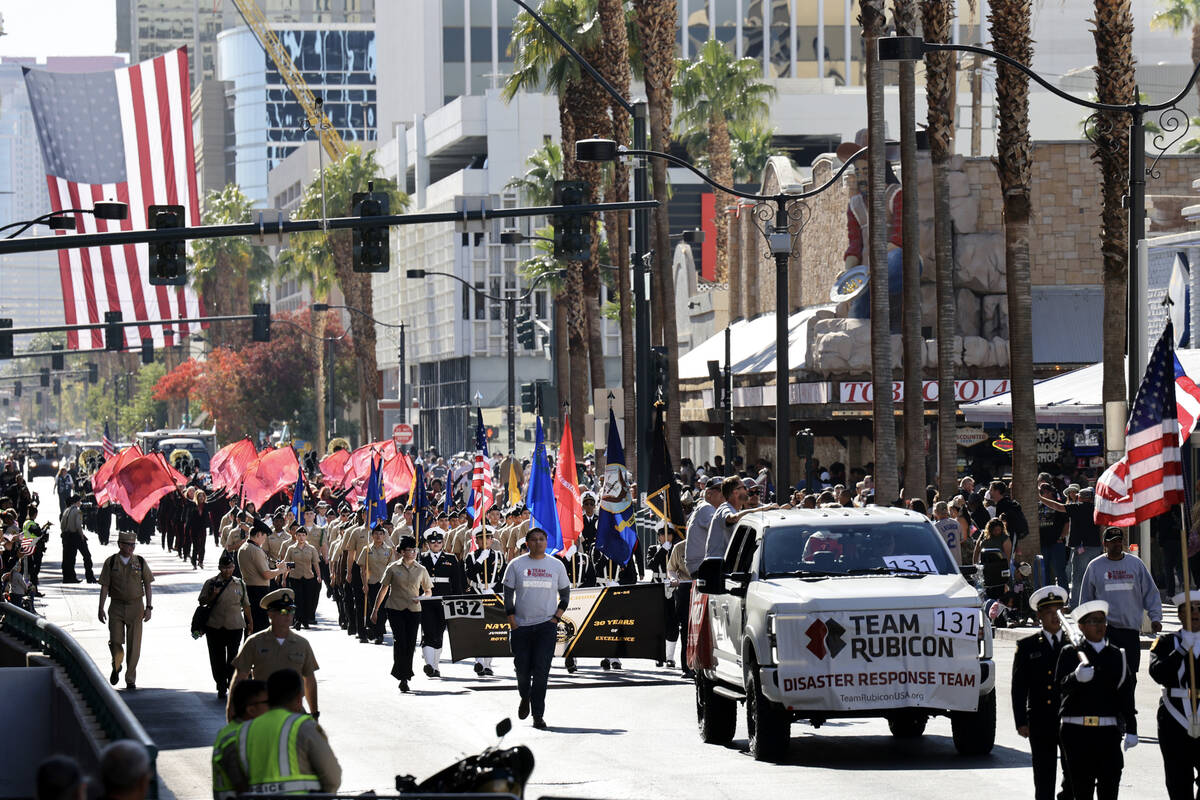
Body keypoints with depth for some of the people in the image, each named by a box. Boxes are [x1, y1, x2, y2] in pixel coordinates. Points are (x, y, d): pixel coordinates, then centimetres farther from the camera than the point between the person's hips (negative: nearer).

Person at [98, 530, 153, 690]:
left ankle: (130, 680, 10)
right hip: (116, 607, -1)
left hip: (135, 607, 1)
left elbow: (147, 585, 6)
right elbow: (104, 587, 1)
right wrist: (101, 609, -3)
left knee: (134, 645, 0)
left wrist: (148, 607, 0)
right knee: (115, 642, -7)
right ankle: (116, 667, 25)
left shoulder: (140, 562, 2)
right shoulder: (110, 562, -1)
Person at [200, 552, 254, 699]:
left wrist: (250, 622, 16)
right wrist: (213, 595, -13)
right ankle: (221, 688, 11)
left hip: (235, 626, 1)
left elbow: (245, 604, 15)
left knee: (233, 657, 2)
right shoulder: (211, 583, 2)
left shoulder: (239, 584, 8)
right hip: (215, 626, -1)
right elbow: (202, 603, 4)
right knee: (217, 658, 3)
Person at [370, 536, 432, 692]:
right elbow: (383, 589, 9)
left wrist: (421, 597, -8)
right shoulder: (393, 568, 2)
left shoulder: (421, 570, 7)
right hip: (395, 609, -2)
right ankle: (403, 677, -7)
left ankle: (404, 677, 13)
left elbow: (428, 591, 15)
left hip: (413, 610, 2)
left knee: (410, 644, 0)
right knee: (400, 642, -13)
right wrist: (375, 610, 10)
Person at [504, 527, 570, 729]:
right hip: (521, 626, 1)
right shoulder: (516, 565, 3)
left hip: (546, 625, -1)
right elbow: (508, 595, 4)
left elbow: (565, 593, 13)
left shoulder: (557, 566, 6)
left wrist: (556, 617, 1)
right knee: (522, 669, 3)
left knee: (541, 670, -10)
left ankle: (538, 716, -8)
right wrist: (512, 622, -4)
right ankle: (525, 698, 35)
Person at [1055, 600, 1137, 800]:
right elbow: (1061, 686, -10)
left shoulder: (1116, 655, 13)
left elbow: (1126, 694, 12)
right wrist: (1076, 678, -33)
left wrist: (1131, 729, 6)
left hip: (1108, 731, 2)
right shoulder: (1070, 653, 4)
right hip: (1076, 731, -2)